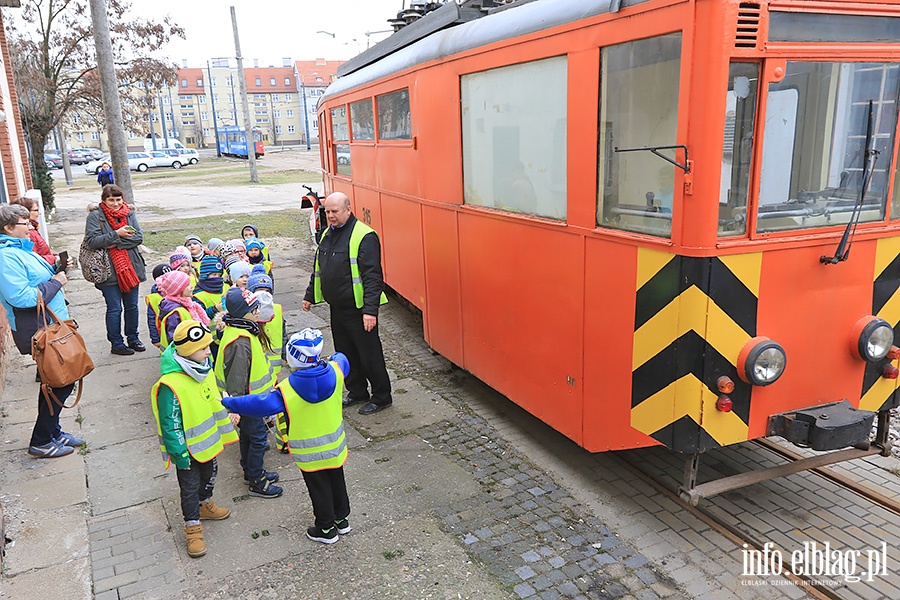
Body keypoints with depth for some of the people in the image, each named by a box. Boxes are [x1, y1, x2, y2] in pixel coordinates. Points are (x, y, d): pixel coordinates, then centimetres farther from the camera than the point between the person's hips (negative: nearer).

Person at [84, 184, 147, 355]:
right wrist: (117, 235, -20)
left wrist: (115, 244, -13)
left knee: (132, 306, 13)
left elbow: (139, 237, -4)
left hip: (131, 268, 4)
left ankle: (133, 338, 28)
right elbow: (92, 240, -15)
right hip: (109, 270, -4)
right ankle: (116, 344, 15)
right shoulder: (95, 216, -4)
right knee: (114, 308, 3)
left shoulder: (129, 213, 7)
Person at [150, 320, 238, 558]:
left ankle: (205, 505, 52)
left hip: (208, 438, 8)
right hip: (188, 446, -7)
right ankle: (193, 528, 27)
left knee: (209, 474, 26)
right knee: (190, 485, 9)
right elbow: (170, 424, -25)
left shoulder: (204, 368, -7)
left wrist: (224, 429, 16)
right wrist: (180, 454, -19)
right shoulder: (170, 385, -33)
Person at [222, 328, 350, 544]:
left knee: (319, 488, 14)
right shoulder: (335, 371, -16)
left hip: (309, 454, -4)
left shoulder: (287, 391, -28)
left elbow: (259, 404, -26)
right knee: (336, 481, 23)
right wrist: (334, 357, 30)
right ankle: (342, 519, 41)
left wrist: (228, 403, -13)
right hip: (335, 445, 4)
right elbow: (341, 360, 7)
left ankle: (326, 528, 31)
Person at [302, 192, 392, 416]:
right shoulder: (328, 234, 11)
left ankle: (381, 397, 16)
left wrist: (370, 310, -26)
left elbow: (373, 276, -21)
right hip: (337, 307, 8)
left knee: (369, 354, 1)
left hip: (358, 309, -8)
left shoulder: (364, 236, -16)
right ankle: (357, 391, 33)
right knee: (345, 353, 17)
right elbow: (318, 270, 22)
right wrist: (309, 296, 23)